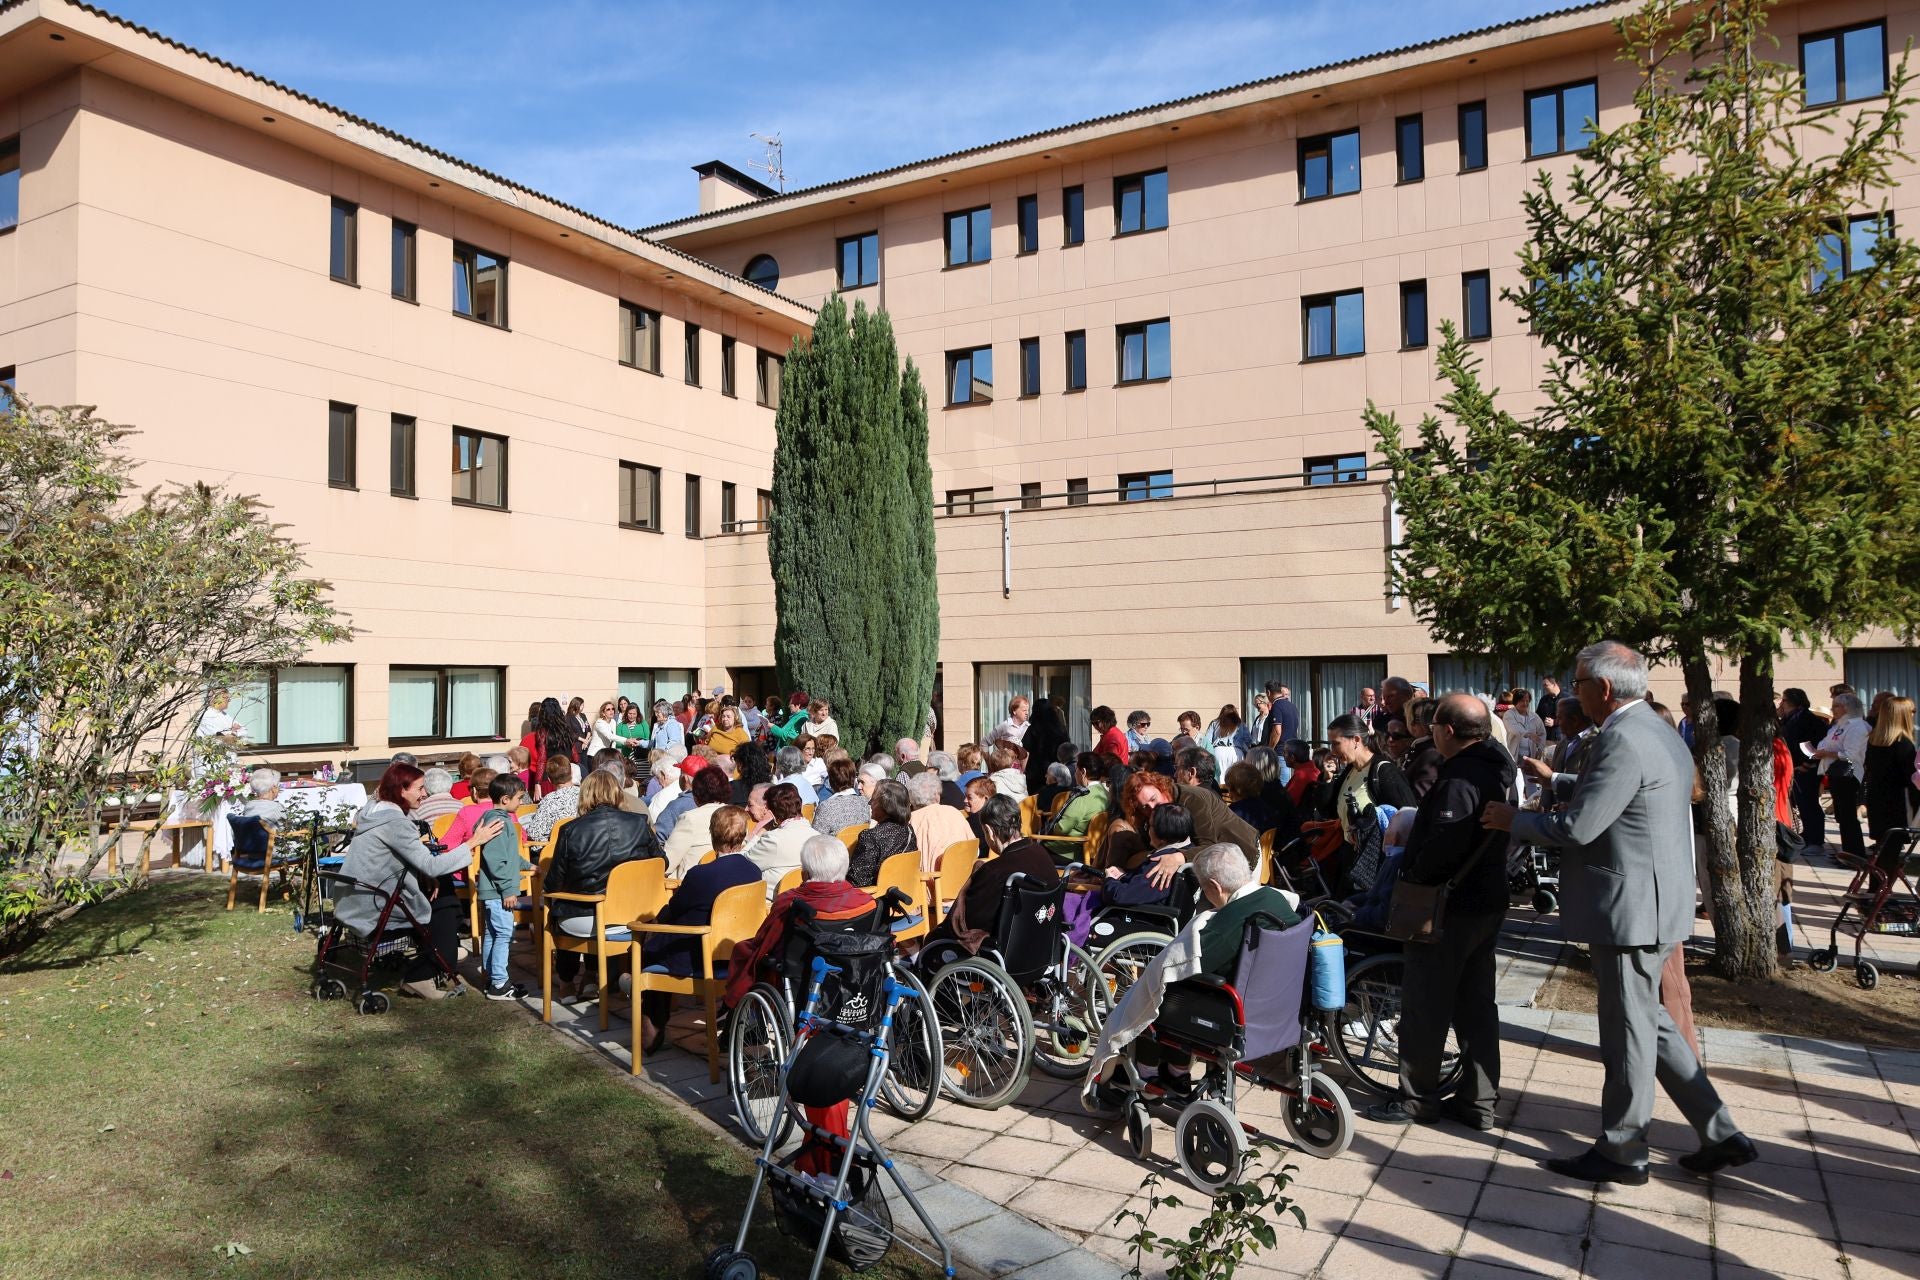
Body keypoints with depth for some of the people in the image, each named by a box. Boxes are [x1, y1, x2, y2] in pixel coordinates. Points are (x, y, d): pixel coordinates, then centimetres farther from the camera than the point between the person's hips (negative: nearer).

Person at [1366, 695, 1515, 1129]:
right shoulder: (1498, 771, 10)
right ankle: (1478, 1101, 21)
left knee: (1425, 1005, 1)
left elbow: (1444, 845, -30)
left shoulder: (1460, 778, -22)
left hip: (1450, 907, -10)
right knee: (1476, 1003, 14)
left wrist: (1412, 875, -14)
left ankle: (1418, 1099, 11)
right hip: (1488, 901, 10)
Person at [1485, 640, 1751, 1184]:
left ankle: (1622, 1153, 17)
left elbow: (1577, 828, -24)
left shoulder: (1622, 739, -22)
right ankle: (1721, 1134, 25)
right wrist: (1554, 781, 29)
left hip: (1629, 909, -10)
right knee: (1648, 1022, 21)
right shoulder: (1658, 732, 11)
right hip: (1653, 907, 10)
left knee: (1629, 1031, 3)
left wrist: (1514, 819, -9)